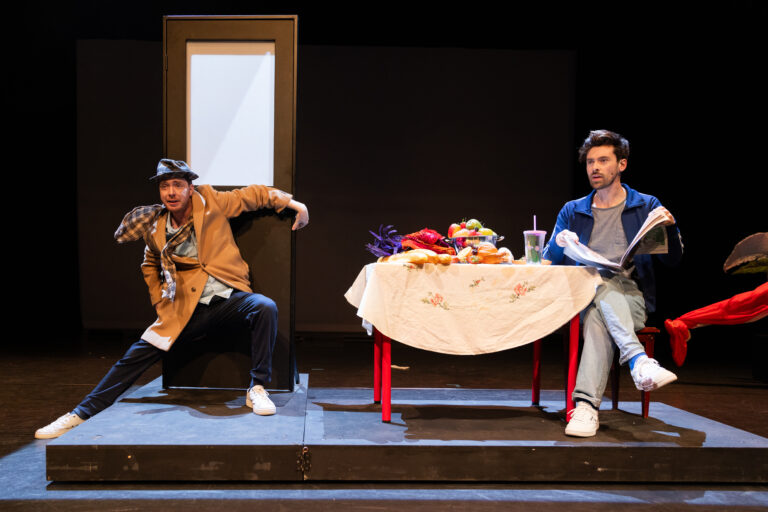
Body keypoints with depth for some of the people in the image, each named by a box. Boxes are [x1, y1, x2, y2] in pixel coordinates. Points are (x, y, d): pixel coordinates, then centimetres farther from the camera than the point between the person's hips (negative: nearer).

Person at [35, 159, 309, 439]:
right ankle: (82, 414, 6)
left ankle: (257, 389, -19)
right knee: (138, 354, -5)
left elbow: (254, 194, 9)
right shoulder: (155, 229, 5)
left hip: (229, 298, -2)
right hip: (187, 308, 2)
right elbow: (150, 266, 25)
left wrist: (293, 203, 2)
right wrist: (159, 302, 15)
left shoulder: (210, 201, -2)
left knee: (265, 308, -32)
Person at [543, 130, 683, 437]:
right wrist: (559, 243, -13)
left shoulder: (646, 206, 13)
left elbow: (672, 260, 6)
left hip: (632, 298, -1)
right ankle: (638, 361, -50)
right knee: (602, 286, -36)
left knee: (598, 317, -35)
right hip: (582, 296, 1)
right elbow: (549, 261, 10)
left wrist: (669, 227, -14)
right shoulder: (572, 211, 18)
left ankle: (586, 405, -45)